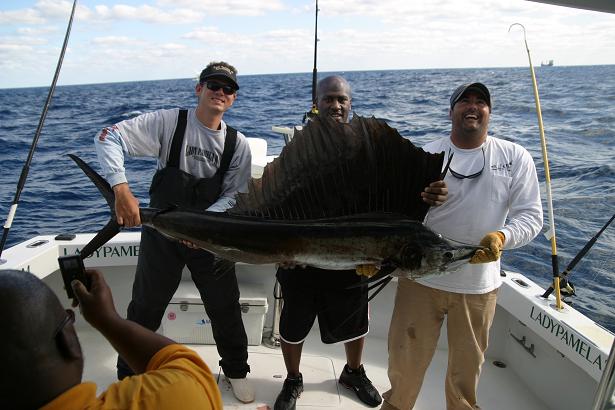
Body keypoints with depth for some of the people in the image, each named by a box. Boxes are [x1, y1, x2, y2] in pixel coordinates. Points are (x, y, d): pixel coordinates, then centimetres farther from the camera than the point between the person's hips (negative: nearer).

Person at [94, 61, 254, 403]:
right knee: (145, 307, 10)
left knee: (226, 308, 11)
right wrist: (122, 190, -29)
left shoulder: (238, 144, -3)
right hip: (161, 231, -2)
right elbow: (109, 138, -15)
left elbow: (234, 195, -4)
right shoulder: (169, 122, -11)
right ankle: (129, 374, 35)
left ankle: (236, 370, 35)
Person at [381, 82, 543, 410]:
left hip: (479, 285, 1)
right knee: (404, 359, 10)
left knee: (467, 369, 17)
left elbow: (531, 214, -2)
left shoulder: (515, 157, -1)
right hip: (421, 277, -1)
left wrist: (501, 237, -22)